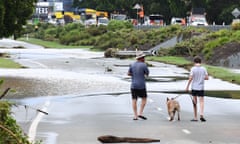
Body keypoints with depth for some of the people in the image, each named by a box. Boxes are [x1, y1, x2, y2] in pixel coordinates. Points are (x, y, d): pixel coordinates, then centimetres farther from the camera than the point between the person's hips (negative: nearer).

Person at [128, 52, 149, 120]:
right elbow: (147, 74, 2)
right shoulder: (143, 65, -11)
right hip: (141, 85, -4)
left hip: (133, 85, 4)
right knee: (144, 99, 12)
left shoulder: (132, 64, 2)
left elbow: (128, 73, 9)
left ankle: (135, 116, 2)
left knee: (134, 100, 6)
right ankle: (140, 113, 1)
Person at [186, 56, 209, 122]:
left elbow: (190, 78, -12)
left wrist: (187, 87, -4)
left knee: (194, 103, 9)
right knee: (201, 102, 1)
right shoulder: (203, 69, -1)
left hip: (194, 88, -1)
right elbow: (207, 78, 0)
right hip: (201, 88, 1)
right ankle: (201, 115, -21)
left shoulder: (193, 69, -7)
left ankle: (195, 117, 13)